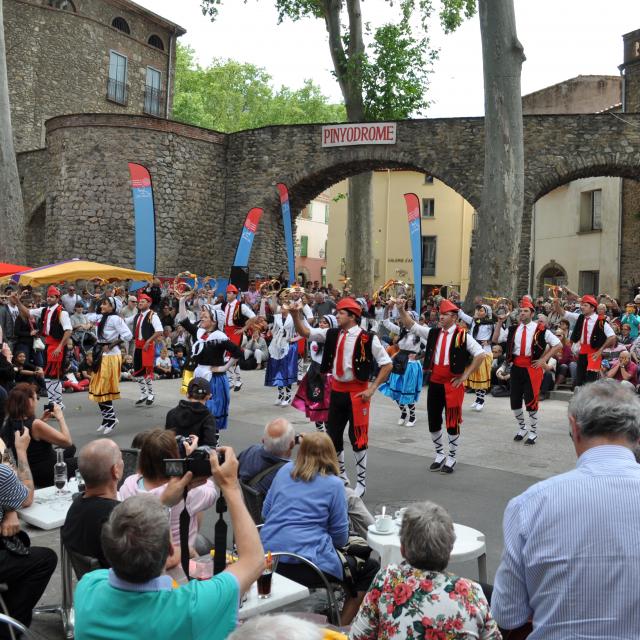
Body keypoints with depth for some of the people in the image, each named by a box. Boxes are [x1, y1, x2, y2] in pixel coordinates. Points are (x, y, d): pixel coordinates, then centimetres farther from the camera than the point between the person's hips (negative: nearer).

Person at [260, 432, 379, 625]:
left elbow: (265, 512, 18)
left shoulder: (285, 470, 8)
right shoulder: (334, 484, -5)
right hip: (305, 567, -6)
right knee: (370, 568, 12)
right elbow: (340, 537, 0)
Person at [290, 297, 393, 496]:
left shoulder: (368, 338, -14)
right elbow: (305, 332, 5)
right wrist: (296, 315, -12)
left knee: (358, 437, 0)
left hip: (357, 391, -6)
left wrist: (372, 389, -11)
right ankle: (341, 475, 34)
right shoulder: (331, 334, 2)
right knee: (333, 434, 14)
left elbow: (387, 364, -9)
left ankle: (361, 482, 16)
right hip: (337, 390, 6)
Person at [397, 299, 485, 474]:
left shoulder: (462, 335, -9)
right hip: (435, 382, 5)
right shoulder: (433, 333, 6)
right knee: (433, 421, 11)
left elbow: (481, 355, -11)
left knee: (452, 422, 3)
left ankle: (451, 458, 19)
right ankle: (439, 455, 30)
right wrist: (401, 309, -10)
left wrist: (465, 375, -10)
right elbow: (411, 325, 6)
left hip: (452, 384, -5)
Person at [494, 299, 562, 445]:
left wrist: (543, 359, -5)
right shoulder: (513, 329, 6)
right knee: (515, 401, 10)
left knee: (531, 401, -2)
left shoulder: (540, 329, -6)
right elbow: (495, 339, 8)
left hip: (532, 368, -4)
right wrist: (499, 322, -1)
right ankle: (522, 428, 31)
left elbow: (558, 345, -2)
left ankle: (533, 432, 15)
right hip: (516, 367, 4)